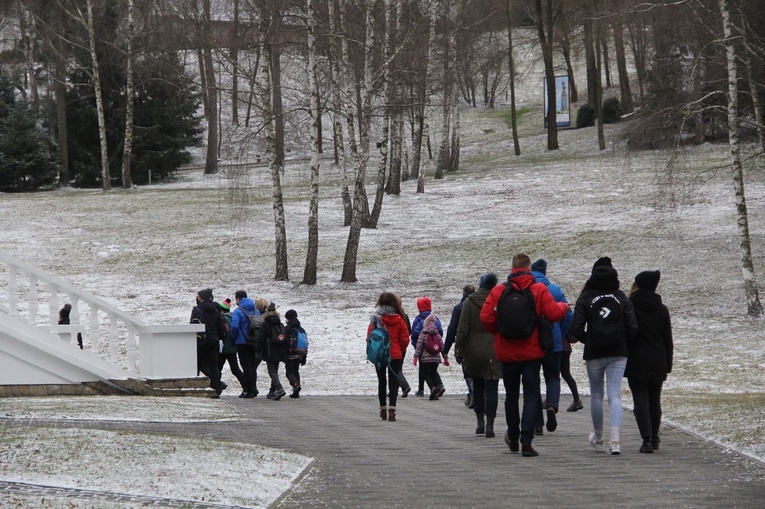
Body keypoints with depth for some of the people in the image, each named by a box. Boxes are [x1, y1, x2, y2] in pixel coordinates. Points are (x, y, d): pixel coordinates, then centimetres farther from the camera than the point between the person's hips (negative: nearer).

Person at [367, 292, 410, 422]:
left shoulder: (376, 318, -9)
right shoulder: (399, 319, -3)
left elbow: (370, 337, -8)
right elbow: (405, 339, -2)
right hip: (395, 356, 0)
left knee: (382, 382, 13)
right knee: (393, 382, 1)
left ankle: (383, 410, 17)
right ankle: (391, 409, -14)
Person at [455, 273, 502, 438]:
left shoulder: (469, 302, -2)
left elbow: (462, 329, -4)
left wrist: (459, 350, 2)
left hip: (474, 351, 1)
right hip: (494, 353, -1)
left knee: (477, 387, 15)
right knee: (492, 388, 0)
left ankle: (480, 422, 16)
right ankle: (490, 425, -6)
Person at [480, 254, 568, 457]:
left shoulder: (498, 291, -3)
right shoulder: (539, 290, -8)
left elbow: (486, 318, -8)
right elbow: (553, 314, -13)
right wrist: (563, 307, 10)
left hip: (507, 352, 2)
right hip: (532, 352, -2)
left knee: (511, 395, 18)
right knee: (531, 396, 0)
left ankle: (513, 438, 31)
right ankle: (526, 441, -12)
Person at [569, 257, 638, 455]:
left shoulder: (585, 298, -5)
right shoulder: (622, 298, 1)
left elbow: (576, 330, -10)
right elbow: (632, 327, -5)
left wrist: (587, 340, 9)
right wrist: (621, 342, 13)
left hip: (594, 353, -1)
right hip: (618, 353, 1)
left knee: (596, 395, 15)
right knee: (615, 395, -2)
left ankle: (598, 439, 28)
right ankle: (615, 440, -18)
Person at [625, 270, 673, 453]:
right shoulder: (662, 310, 3)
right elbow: (668, 340, 6)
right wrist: (668, 364, 13)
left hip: (636, 362, -4)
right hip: (657, 363, 4)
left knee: (640, 400, -5)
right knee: (654, 400, 16)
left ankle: (647, 439, -17)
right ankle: (654, 437, 25)